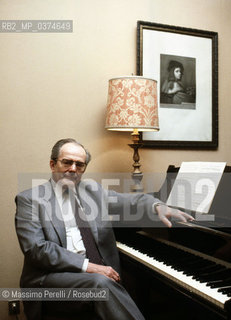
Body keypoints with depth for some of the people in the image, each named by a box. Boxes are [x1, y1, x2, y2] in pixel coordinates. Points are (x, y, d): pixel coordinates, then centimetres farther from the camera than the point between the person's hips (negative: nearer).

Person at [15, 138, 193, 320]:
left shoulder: (92, 190, 16)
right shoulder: (30, 199, 1)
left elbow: (131, 200, 14)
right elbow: (36, 249, -10)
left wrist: (158, 207, -9)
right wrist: (86, 266, -18)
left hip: (95, 271, 4)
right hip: (51, 275, -3)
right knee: (100, 282, -31)